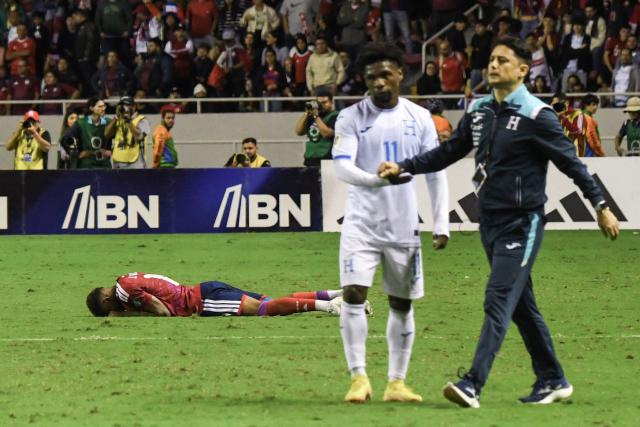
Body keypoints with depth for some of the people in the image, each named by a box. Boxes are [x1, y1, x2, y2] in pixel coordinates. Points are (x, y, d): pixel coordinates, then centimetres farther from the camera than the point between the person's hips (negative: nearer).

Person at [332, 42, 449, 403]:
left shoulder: (419, 118, 5)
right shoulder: (352, 118, -2)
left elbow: (437, 171, 8)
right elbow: (342, 167, -13)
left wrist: (442, 221, 2)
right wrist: (378, 179, -31)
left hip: (404, 225, 2)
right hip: (362, 222, -2)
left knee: (402, 303, 7)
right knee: (354, 294, -15)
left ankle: (397, 383, 15)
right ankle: (359, 377, -9)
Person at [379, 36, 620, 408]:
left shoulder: (536, 116, -12)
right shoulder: (480, 111, 8)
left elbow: (571, 162, -11)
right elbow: (449, 152, 17)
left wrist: (601, 206, -14)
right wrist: (404, 168, 8)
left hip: (522, 224, -7)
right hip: (490, 221, 7)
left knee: (499, 301, -15)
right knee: (522, 306, 14)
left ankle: (473, 385, -23)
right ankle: (553, 381, 24)